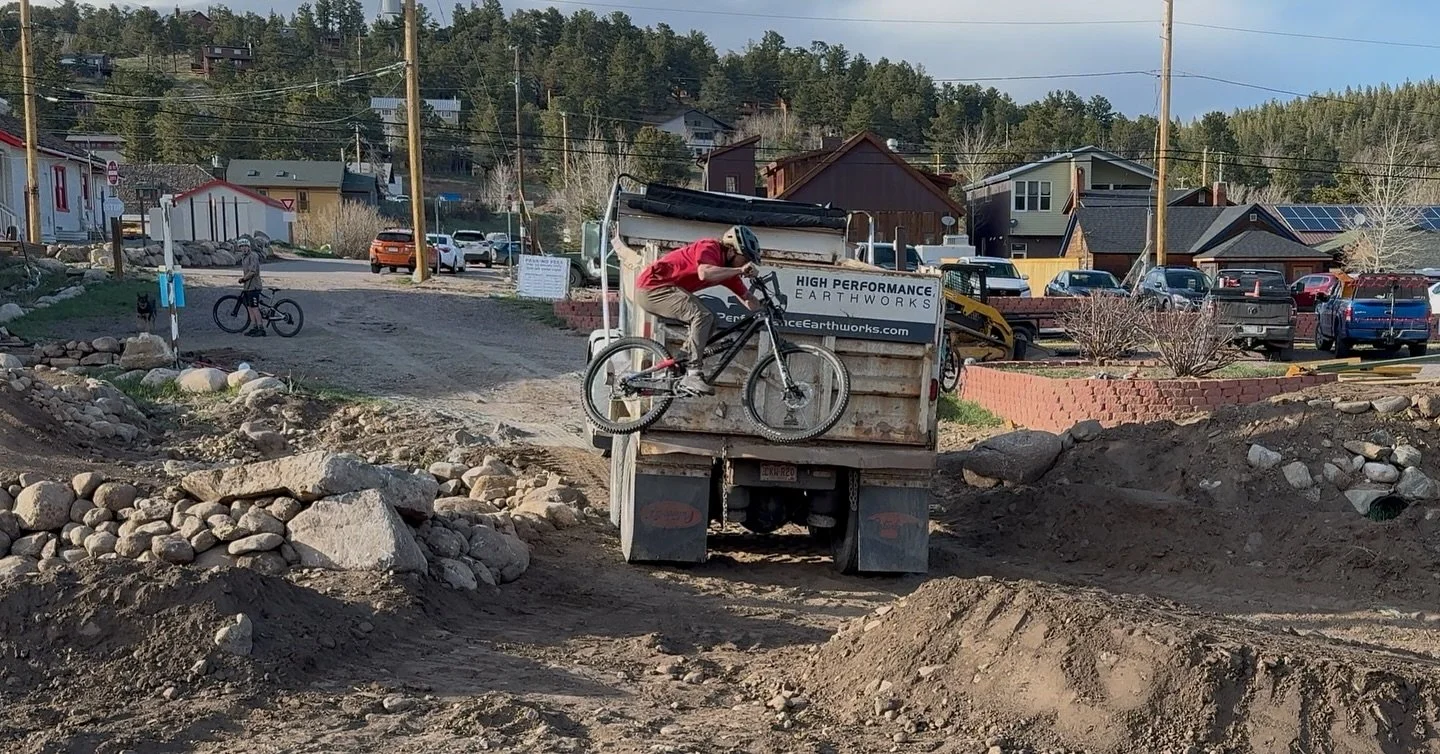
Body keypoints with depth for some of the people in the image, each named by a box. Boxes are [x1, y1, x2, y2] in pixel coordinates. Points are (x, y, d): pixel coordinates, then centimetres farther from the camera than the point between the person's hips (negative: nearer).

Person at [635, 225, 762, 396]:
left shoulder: (728, 268, 11)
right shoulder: (709, 247, -15)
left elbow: (747, 299, 10)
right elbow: (704, 273, -36)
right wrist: (740, 270, -31)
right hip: (653, 287, -10)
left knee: (708, 323, 8)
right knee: (703, 316, -22)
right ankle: (693, 374, -23)